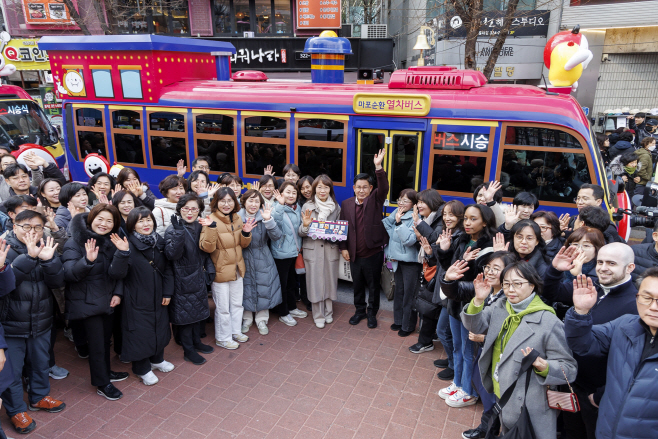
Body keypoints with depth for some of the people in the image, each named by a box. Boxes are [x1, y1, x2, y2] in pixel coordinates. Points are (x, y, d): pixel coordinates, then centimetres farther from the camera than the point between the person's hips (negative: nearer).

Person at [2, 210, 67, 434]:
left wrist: (49, 260, -28)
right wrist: (29, 256, -40)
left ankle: (39, 396, 44)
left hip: (41, 321, 5)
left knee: (40, 363, 22)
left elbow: (58, 282, -10)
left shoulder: (46, 248, -1)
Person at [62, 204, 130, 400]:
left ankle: (106, 372, 40)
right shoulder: (76, 242, -14)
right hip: (86, 302, -5)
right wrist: (88, 260, -38)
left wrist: (117, 293, -23)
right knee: (96, 343, 2)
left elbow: (117, 273, -4)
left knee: (105, 338, 19)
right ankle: (102, 384, 18)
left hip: (106, 301, 5)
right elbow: (70, 274, -23)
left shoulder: (112, 242, 0)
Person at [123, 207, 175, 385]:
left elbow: (167, 268, 5)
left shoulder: (159, 242, 0)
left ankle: (157, 359, 42)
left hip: (158, 296, 5)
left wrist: (168, 291, 2)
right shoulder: (129, 245, -16)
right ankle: (142, 369, 27)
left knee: (160, 327, 18)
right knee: (140, 331, 6)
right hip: (137, 298, -5)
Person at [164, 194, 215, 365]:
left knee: (198, 311, 18)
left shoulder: (200, 228, 4)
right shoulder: (173, 229, -15)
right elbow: (172, 254, -28)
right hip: (183, 280, -6)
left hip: (198, 278, 6)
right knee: (185, 313, 4)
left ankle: (196, 342, 37)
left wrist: (209, 269, 4)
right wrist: (179, 231, -36)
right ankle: (188, 350, 19)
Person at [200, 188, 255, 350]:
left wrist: (246, 233, -11)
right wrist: (211, 228, -38)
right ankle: (223, 338, 26)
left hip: (237, 269, 7)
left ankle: (236, 332, 39)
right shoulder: (211, 220, -17)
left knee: (237, 304, 20)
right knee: (223, 307, 7)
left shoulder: (237, 218, 3)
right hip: (220, 270, -6)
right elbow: (207, 247, -26)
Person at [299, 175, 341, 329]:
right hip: (312, 249, -2)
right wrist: (305, 225, -22)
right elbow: (302, 233, -1)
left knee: (330, 280, 10)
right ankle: (318, 316, 20)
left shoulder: (336, 207, 5)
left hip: (331, 249, 2)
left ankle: (328, 312, 29)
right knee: (315, 282, 3)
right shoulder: (307, 207, -2)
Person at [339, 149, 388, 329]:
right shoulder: (346, 204, 3)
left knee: (373, 286, 12)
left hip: (373, 253, -3)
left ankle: (372, 313, 30)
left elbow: (384, 187, -24)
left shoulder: (375, 200, -5)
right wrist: (343, 247, 0)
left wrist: (378, 167, -37)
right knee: (357, 285, 18)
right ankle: (360, 310, 37)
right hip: (354, 254, 3)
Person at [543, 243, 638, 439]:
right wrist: (555, 269, -11)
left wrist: (601, 396, -17)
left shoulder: (635, 305, -22)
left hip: (597, 394, -6)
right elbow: (551, 293, 9)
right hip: (572, 386, 6)